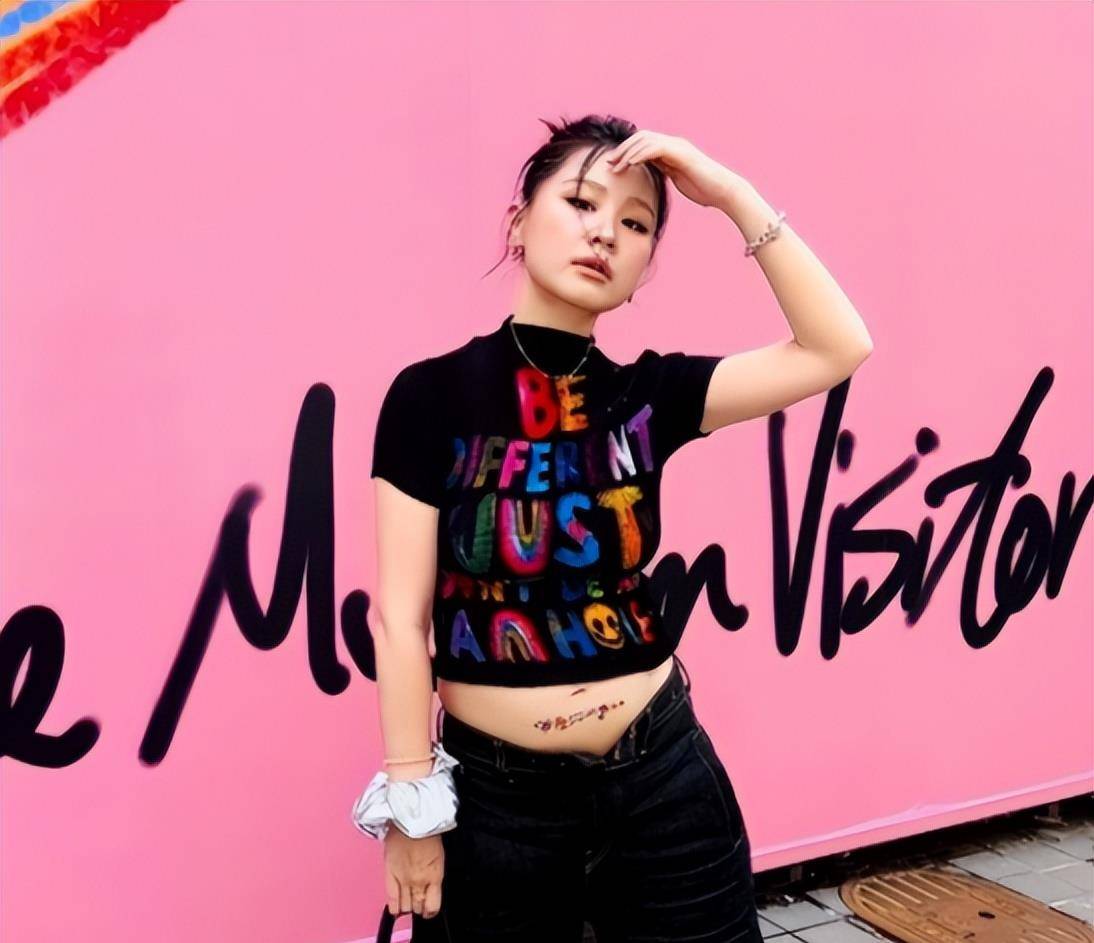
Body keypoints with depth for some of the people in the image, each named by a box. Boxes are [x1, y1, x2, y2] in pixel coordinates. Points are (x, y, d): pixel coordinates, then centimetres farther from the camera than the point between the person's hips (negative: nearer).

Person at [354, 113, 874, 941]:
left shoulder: (646, 395, 0)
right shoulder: (433, 395, -9)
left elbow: (838, 347, -6)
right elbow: (400, 615, -8)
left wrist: (732, 195, -10)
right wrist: (411, 807, -7)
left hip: (661, 770, 3)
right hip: (494, 791, -2)